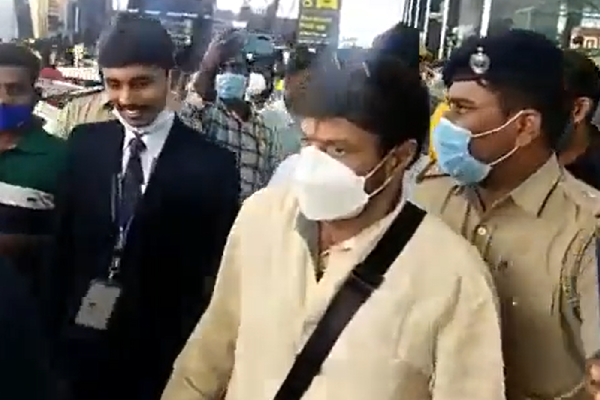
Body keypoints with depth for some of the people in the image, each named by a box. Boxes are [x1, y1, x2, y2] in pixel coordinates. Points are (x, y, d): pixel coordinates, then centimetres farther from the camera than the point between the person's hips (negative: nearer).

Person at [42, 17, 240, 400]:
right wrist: (53, 322, 2)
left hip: (163, 348, -3)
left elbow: (217, 271, -8)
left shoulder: (211, 164, -12)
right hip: (81, 338, 3)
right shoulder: (85, 143, -1)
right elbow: (64, 241, 4)